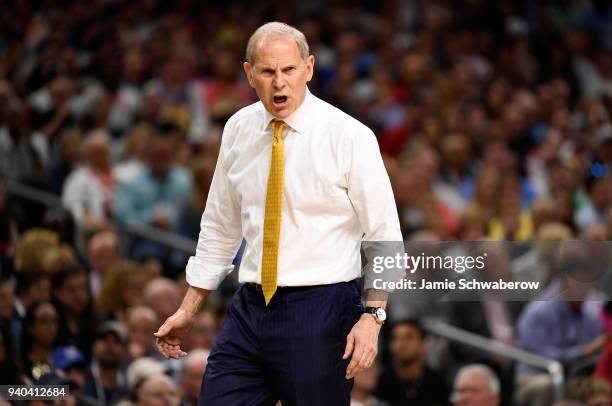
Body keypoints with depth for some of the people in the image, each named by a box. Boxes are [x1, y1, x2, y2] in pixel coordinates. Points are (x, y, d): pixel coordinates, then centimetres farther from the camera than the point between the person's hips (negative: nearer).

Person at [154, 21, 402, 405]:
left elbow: (385, 237, -7)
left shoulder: (349, 136, -8)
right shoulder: (238, 129, 7)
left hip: (320, 312, -4)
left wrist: (372, 317, -17)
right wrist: (189, 310, 15)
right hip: (250, 308, 5)